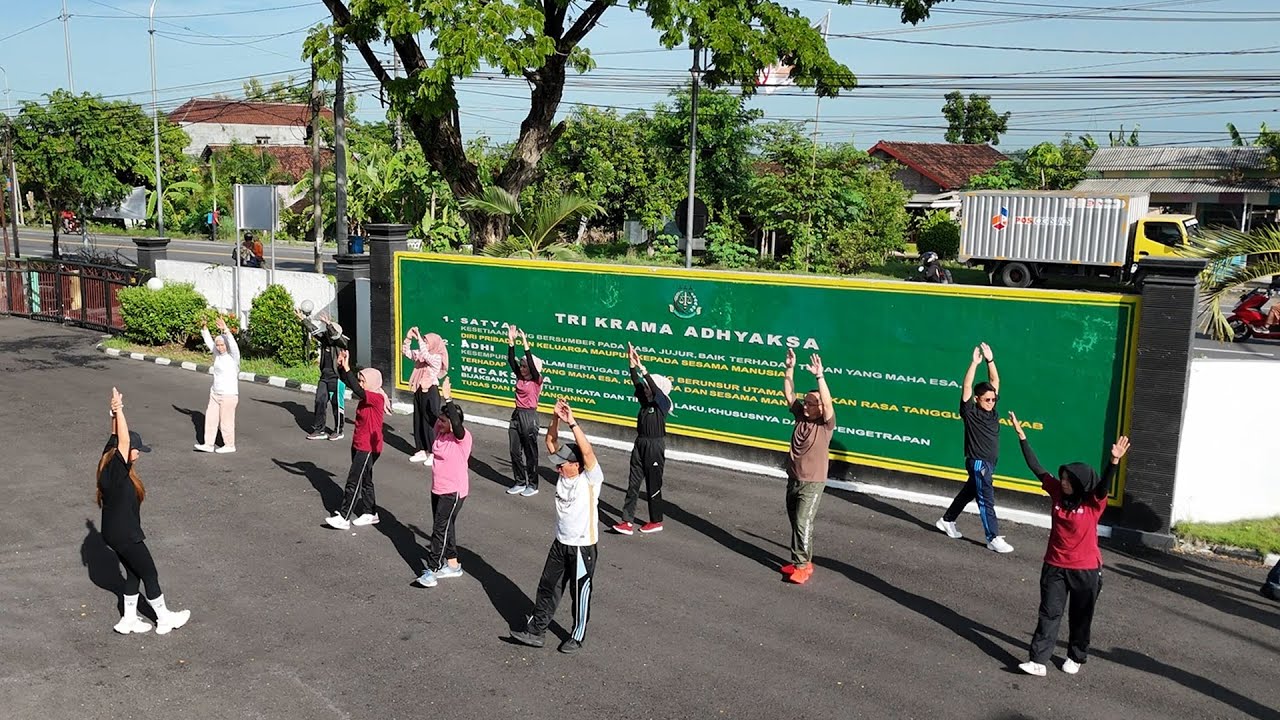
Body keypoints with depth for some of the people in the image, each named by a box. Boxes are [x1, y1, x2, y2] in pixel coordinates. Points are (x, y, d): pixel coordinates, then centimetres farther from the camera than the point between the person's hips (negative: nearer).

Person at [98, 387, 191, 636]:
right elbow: (123, 440, -35)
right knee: (149, 575, 7)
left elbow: (116, 438, 7)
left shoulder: (111, 464, -2)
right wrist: (118, 410, -33)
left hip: (117, 533, 9)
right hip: (125, 536, -9)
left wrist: (115, 412, 1)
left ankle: (129, 619, 29)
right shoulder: (116, 471, -26)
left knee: (134, 574, 20)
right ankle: (164, 619, 21)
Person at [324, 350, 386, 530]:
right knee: (365, 480, 16)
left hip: (369, 448, -9)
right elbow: (349, 382, 2)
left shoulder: (377, 398, -19)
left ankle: (343, 517, -1)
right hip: (359, 445, 9)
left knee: (353, 481, -6)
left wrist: (347, 368, -36)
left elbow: (357, 390, -34)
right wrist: (341, 366, -14)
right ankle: (370, 513, 26)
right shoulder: (367, 396, 6)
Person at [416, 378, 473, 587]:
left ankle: (432, 570, -4)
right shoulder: (441, 433, 4)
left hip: (453, 492, -8)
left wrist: (448, 398, -36)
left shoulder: (462, 437, -19)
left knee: (440, 529, -8)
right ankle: (453, 564, 28)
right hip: (438, 489, 9)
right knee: (445, 527, 15)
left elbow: (456, 422, -34)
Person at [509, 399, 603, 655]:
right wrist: (556, 418, -19)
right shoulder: (563, 473, -1)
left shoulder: (590, 479, -19)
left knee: (580, 594, 9)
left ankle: (577, 637, 26)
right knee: (547, 587, 13)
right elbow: (551, 443, -4)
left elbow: (587, 451, -36)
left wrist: (572, 422, -39)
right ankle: (535, 631, 24)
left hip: (583, 547, -6)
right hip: (560, 544, 6)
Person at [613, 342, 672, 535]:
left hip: (655, 446, -7)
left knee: (653, 485, 4)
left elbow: (655, 388, -27)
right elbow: (637, 383, 0)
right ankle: (627, 522, 5)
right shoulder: (645, 401, 6)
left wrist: (642, 368, -31)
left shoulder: (663, 404, -11)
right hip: (640, 443, 7)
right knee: (633, 483, 4)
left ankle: (656, 521, 19)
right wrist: (632, 365, -13)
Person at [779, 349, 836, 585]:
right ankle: (800, 561, 24)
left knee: (803, 523, -10)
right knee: (795, 523, 13)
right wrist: (789, 369, -12)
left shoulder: (826, 424, -12)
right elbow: (789, 395, -2)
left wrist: (819, 376, -36)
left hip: (812, 483, -6)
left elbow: (827, 402, -29)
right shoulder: (800, 417, 2)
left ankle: (802, 566, -2)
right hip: (793, 480, 6)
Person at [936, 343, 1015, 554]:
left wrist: (990, 360, -4)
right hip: (978, 463, -8)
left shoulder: (992, 410, 5)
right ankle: (994, 539, -4)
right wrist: (975, 363, -26)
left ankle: (947, 521, 34)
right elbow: (966, 387, -23)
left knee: (968, 493, 19)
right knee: (987, 500, -6)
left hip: (989, 463, 8)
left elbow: (995, 382, 6)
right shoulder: (970, 412, -12)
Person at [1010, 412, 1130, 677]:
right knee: (1049, 614, 2)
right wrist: (1021, 435, -6)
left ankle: (1076, 657, 33)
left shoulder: (1094, 503, -12)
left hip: (1086, 570, -3)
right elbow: (1037, 469, -3)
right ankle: (1038, 661, 1)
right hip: (1054, 566, 3)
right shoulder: (1058, 493, -3)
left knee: (1080, 618, 14)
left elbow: (1105, 484, -31)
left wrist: (1115, 460, -49)